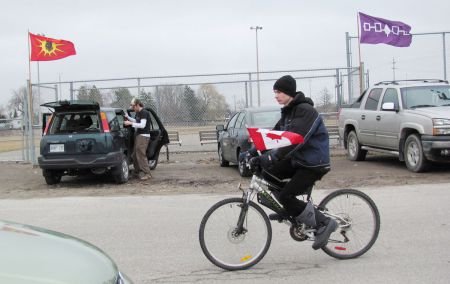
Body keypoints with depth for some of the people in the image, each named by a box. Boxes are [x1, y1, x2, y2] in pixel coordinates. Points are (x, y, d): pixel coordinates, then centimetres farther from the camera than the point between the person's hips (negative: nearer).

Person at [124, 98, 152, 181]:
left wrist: (130, 123, -19)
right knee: (135, 155, 11)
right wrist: (128, 117, 17)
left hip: (143, 136, -10)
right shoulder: (138, 113, 14)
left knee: (141, 154, -13)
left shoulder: (144, 113, -14)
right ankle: (138, 171, 23)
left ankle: (147, 173, -11)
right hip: (138, 135, 10)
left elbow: (142, 125, -20)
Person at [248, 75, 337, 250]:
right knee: (268, 172, -1)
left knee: (285, 196, -16)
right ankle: (285, 210, 13)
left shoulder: (305, 111, -20)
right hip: (298, 160, 9)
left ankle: (324, 223, -4)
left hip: (313, 164, -9)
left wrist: (270, 157, -36)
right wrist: (258, 154, -3)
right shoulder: (287, 111, 11)